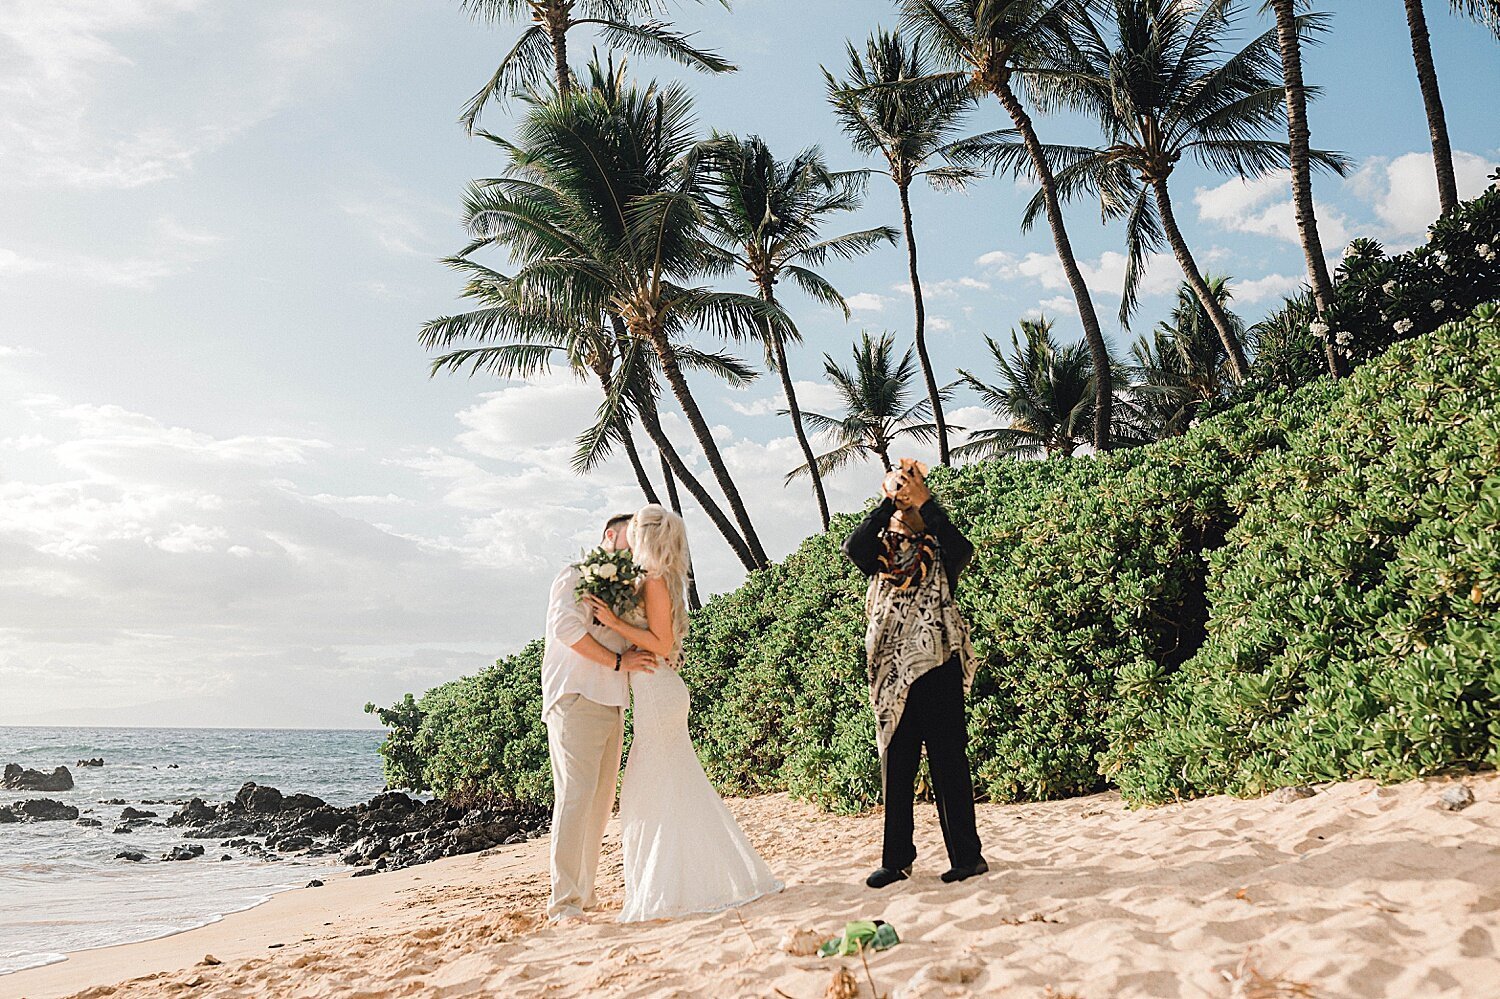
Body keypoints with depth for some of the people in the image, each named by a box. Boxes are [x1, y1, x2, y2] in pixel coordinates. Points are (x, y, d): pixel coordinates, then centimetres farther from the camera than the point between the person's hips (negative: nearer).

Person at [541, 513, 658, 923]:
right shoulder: (575, 576, 1)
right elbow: (565, 627, -15)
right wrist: (618, 661, -13)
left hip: (612, 706, 8)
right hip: (576, 699, -8)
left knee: (601, 801, 6)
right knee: (575, 794, -13)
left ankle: (583, 892, 13)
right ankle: (563, 900, -11)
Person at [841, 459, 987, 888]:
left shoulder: (939, 553, 4)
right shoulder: (881, 556, 11)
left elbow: (963, 548, -20)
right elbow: (853, 545, -11)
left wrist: (924, 500, -20)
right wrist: (888, 500, -13)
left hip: (936, 670, -4)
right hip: (892, 674, 4)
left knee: (948, 762, -1)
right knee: (895, 766, 8)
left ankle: (967, 856, 8)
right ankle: (896, 859, 16)